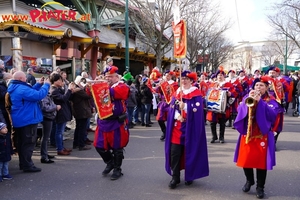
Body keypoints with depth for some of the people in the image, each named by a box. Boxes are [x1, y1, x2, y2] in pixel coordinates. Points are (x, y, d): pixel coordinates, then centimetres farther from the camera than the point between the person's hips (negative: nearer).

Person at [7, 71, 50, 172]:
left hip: (20, 120, 11)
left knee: (22, 143, 17)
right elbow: (38, 95, -27)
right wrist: (46, 85, -15)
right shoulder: (22, 88, -23)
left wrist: (39, 84, 12)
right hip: (27, 120, -11)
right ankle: (27, 165, 2)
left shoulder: (14, 87, 11)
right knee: (29, 143, -3)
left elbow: (30, 92, 20)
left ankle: (23, 163, 25)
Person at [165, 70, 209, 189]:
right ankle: (175, 177, 7)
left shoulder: (196, 94, -1)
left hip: (190, 127, -3)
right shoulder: (177, 92, 12)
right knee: (174, 152, -2)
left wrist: (184, 107, -24)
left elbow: (197, 110, -12)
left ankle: (189, 176, 20)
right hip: (176, 126, 4)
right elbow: (171, 108, 7)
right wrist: (177, 116, -10)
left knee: (189, 151, 4)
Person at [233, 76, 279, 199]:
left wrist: (260, 102, -20)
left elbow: (273, 114, -16)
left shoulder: (271, 100, 1)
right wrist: (249, 99, -17)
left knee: (261, 161, 0)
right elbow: (239, 110, -4)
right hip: (247, 133, 3)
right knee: (245, 159, 7)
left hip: (262, 135, -3)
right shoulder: (248, 97, 8)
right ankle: (249, 180, 30)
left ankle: (260, 187, 14)